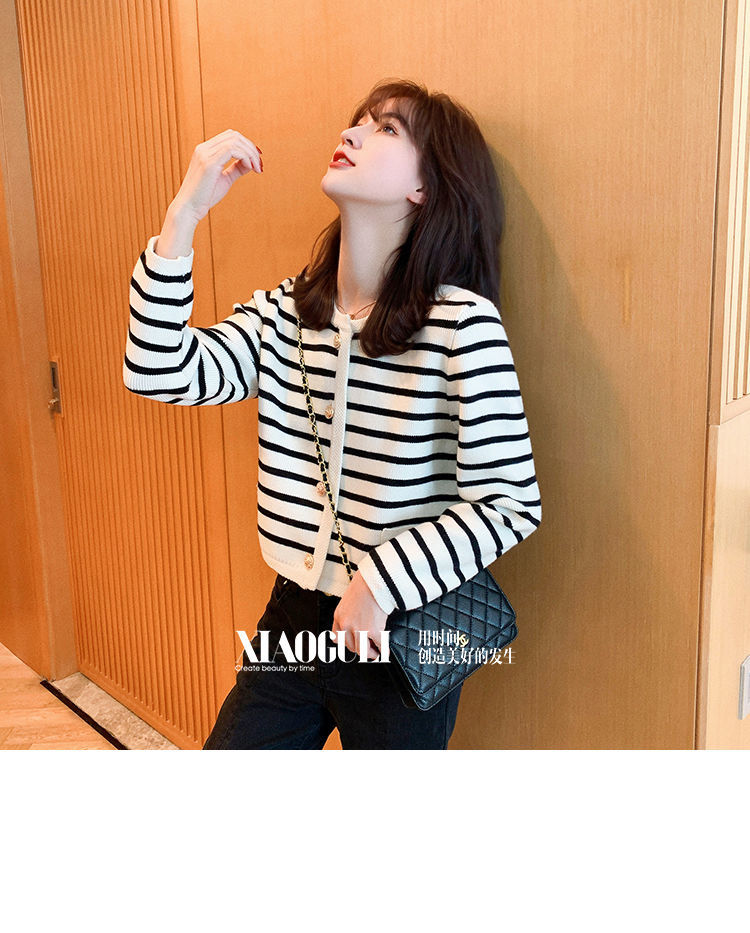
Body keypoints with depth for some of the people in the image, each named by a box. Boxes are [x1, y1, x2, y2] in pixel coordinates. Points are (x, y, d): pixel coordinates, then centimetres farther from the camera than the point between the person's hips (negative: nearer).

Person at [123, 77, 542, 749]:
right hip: (292, 619, 5)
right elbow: (161, 374, -9)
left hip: (398, 641, -5)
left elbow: (511, 504, -18)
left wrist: (380, 584, -22)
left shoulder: (461, 322, -18)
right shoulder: (285, 312, 0)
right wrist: (185, 212, -13)